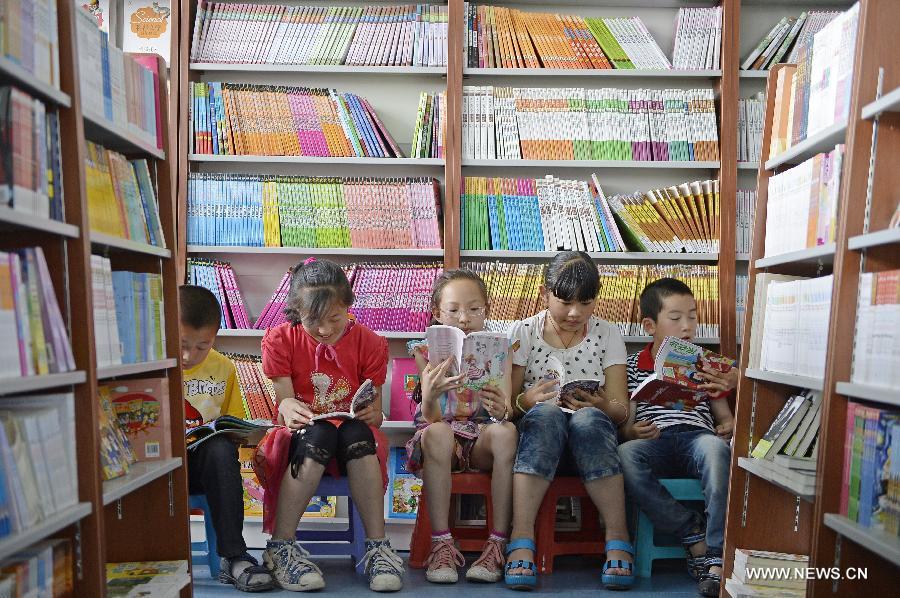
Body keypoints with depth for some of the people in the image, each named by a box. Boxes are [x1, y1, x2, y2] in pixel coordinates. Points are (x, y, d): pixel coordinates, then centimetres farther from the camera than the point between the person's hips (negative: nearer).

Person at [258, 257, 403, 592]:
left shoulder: (369, 343, -2)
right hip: (301, 437, 0)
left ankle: (378, 548, -30)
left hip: (353, 442, 1)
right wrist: (289, 408, -33)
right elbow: (285, 399, -8)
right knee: (319, 434, -37)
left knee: (357, 432, -36)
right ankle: (281, 548, -26)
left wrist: (372, 414, -27)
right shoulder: (281, 340, -3)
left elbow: (375, 410, -2)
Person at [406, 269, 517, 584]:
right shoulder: (427, 352, -1)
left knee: (506, 431, -32)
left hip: (483, 440, 1)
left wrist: (501, 410, -36)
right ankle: (441, 543, -26)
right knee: (437, 432, -34)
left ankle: (498, 543, -25)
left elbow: (507, 409, -10)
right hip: (444, 437, -1)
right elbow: (432, 418, -13)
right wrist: (430, 396, -37)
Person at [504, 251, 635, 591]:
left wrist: (601, 406, -21)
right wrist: (525, 401, -22)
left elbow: (621, 410, 2)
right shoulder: (524, 333, 4)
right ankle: (521, 540, -35)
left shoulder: (607, 335, 7)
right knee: (546, 414, -35)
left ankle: (618, 540, -25)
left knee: (588, 419, -34)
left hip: (593, 435, 1)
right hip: (537, 432, 0)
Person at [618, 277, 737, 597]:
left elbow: (724, 417, 22)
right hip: (654, 442, 0)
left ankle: (717, 557, -30)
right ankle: (693, 533, -19)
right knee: (623, 455, -35)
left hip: (698, 436, 1)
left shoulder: (706, 364, 21)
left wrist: (727, 427, -2)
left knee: (716, 448, -36)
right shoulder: (634, 366, 15)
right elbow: (624, 424, 11)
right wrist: (633, 431, -12)